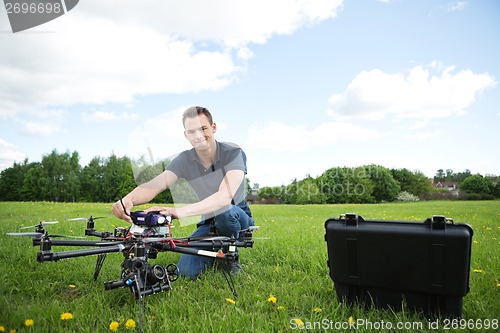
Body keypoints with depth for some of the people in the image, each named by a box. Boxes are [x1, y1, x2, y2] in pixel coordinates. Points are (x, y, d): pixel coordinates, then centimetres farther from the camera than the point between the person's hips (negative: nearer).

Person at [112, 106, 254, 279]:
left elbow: (225, 197, -40)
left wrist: (180, 211, -52)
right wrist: (128, 199, -50)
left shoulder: (234, 153, -24)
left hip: (237, 217, -3)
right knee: (187, 271, -15)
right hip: (209, 223, 3)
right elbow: (153, 185, -26)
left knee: (225, 212, -38)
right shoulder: (184, 160, -12)